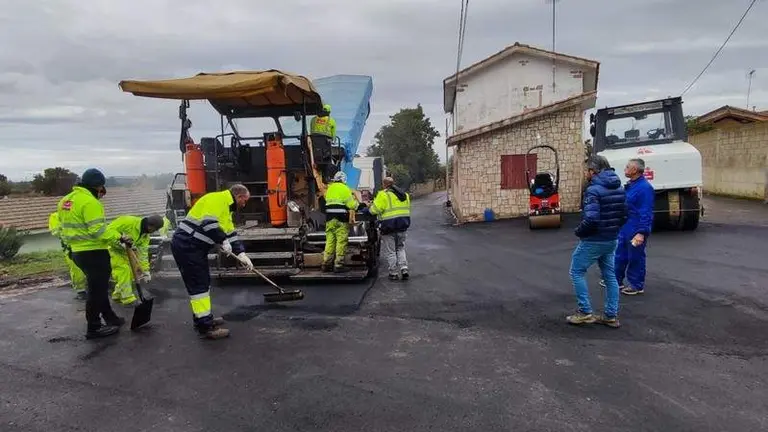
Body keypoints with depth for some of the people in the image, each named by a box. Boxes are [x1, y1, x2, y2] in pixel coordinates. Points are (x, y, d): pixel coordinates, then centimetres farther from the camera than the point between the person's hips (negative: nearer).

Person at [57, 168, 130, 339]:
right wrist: (119, 238, -21)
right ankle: (94, 328, 9)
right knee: (97, 289, 1)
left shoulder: (66, 200, 13)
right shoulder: (89, 202, -19)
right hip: (93, 253, -10)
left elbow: (68, 227, 19)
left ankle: (110, 318, 31)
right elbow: (98, 231, -25)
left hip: (78, 251, 10)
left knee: (100, 287, 20)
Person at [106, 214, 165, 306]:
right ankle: (128, 298, -13)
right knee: (123, 270, -17)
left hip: (123, 250, 8)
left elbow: (143, 253, -4)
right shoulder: (129, 222, -29)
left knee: (129, 272, 7)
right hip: (112, 246, -8)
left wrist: (146, 271, -7)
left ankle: (118, 295, 23)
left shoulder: (145, 236, -4)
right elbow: (110, 230, -28)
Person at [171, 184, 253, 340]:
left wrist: (241, 254, 9)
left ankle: (203, 318, 29)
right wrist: (223, 241, -19)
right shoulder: (218, 199, -14)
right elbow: (208, 222, -28)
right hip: (186, 245, -11)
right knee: (199, 285, -8)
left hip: (194, 246, 11)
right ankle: (205, 327, -3)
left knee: (202, 282, 17)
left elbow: (230, 232, 18)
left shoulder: (226, 207, 19)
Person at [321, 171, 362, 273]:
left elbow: (327, 200, 17)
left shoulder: (329, 188, 16)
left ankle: (327, 263, 13)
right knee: (341, 241, -3)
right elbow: (352, 204, -8)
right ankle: (338, 265, -2)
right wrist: (357, 204, 11)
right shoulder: (344, 188, -5)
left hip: (329, 218, 6)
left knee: (330, 240, 10)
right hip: (341, 219, -6)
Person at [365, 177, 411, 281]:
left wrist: (369, 209, 5)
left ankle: (394, 273, 11)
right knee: (400, 249, 19)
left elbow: (375, 209, -14)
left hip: (389, 226, -6)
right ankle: (404, 269, 5)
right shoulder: (404, 194, 11)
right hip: (402, 225, 6)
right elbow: (406, 209, 14)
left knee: (391, 251, 6)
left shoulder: (383, 195, -12)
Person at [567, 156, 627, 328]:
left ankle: (585, 312, 7)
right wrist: (613, 229, 17)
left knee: (577, 272, 6)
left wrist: (578, 232, -11)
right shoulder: (619, 188, 7)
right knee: (609, 275, 15)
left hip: (593, 241, -8)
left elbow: (591, 219, -28)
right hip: (611, 240, 8)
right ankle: (611, 316, 20)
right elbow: (624, 215, 12)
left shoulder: (594, 190, -20)